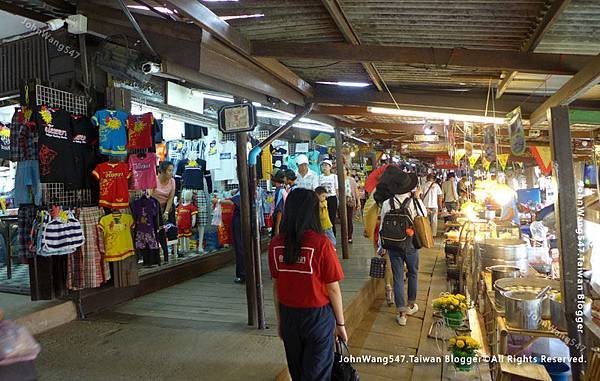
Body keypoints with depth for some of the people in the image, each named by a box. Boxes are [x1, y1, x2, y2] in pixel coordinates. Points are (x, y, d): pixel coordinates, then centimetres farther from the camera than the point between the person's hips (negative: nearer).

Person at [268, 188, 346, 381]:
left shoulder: (276, 244, -7)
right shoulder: (321, 243, -19)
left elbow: (276, 286, 2)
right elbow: (333, 288, -13)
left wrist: (280, 320, 14)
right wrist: (341, 323, 0)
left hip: (288, 315, 4)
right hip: (317, 314, -4)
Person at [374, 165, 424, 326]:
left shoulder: (387, 204, -14)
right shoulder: (417, 201, -14)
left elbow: (383, 227, -7)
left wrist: (382, 247, 5)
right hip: (411, 245, 1)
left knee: (398, 277, 9)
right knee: (413, 274, 22)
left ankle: (401, 313, 14)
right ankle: (411, 305, 39)